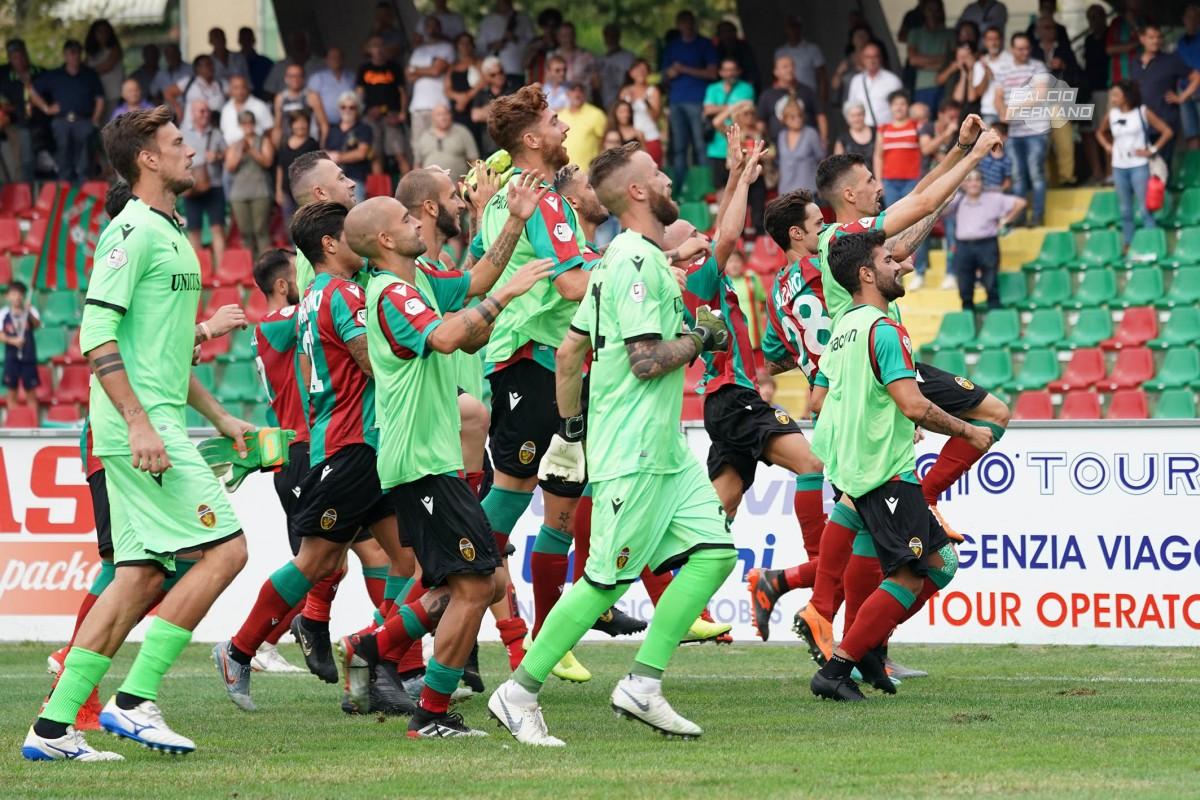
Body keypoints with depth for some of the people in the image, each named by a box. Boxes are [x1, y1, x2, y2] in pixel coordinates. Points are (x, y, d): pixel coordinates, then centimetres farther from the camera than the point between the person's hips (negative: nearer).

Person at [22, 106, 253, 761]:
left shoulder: (170, 234, 20)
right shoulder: (133, 230, -10)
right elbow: (96, 334, -18)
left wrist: (219, 417, 26)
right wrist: (139, 423, -24)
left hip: (156, 425, 10)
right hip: (140, 424, -10)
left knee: (142, 576, 6)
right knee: (225, 549, -12)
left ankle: (54, 726, 5)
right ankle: (134, 700, -10)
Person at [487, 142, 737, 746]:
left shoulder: (634, 259, 16)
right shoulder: (636, 262, -15)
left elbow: (569, 349, 19)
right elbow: (646, 360, -22)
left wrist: (570, 425, 23)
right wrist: (700, 338, -6)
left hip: (665, 450, 10)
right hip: (632, 453, -10)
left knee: (713, 553, 2)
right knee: (607, 580, -7)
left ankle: (643, 684, 2)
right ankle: (519, 693, 1)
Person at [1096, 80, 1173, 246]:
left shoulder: (1143, 112, -6)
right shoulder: (1111, 115, 6)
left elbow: (1168, 131, -6)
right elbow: (1100, 133, 26)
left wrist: (1152, 150, -9)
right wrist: (1107, 146, 9)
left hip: (1139, 166, -4)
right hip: (1119, 167, 4)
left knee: (1144, 208, -7)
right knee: (1125, 210, 9)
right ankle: (1128, 245, 16)